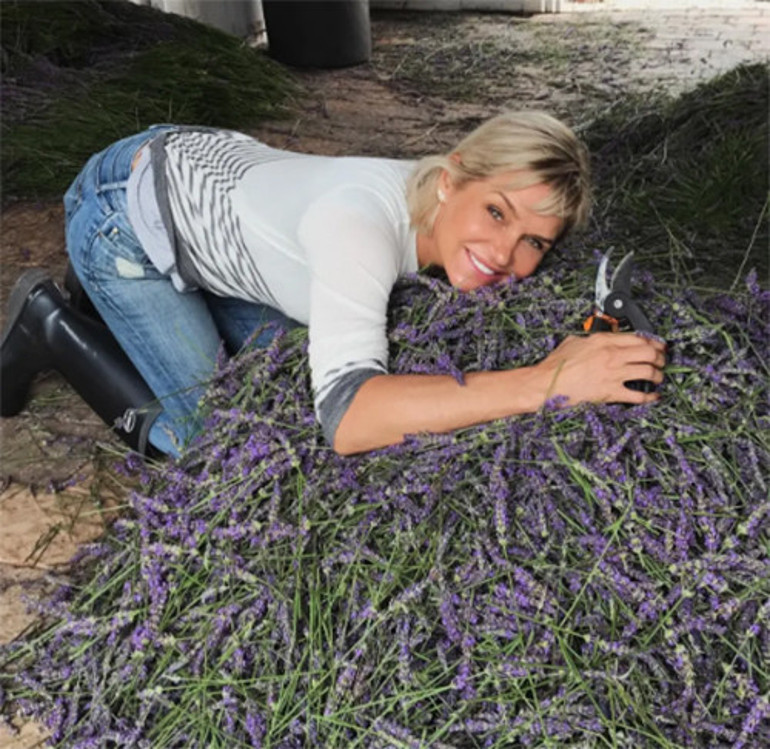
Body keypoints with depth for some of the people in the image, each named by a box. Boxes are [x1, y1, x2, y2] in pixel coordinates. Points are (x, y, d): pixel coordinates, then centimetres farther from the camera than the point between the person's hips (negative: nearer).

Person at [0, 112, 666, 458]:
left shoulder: (446, 211, -17)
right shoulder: (363, 222, -40)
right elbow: (346, 419, -50)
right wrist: (543, 383, -53)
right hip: (125, 208, -7)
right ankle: (56, 325, 13)